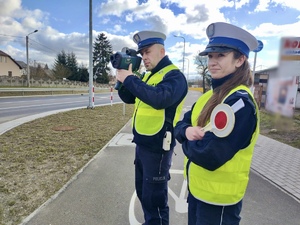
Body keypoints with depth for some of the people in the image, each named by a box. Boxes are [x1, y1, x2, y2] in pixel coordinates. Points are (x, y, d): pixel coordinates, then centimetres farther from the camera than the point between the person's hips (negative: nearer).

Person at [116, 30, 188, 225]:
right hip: (142, 143, 9)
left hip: (157, 147, -9)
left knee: (155, 197, 6)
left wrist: (130, 79, -25)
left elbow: (159, 98, -34)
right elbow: (129, 98, 14)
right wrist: (123, 78, -3)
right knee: (142, 192, 23)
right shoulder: (149, 76, 14)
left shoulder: (174, 75, -14)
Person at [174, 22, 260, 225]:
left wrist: (188, 140, -11)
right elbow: (181, 125, 4)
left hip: (218, 196, -7)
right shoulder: (210, 95, 3)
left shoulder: (240, 102, -23)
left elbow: (210, 156, -30)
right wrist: (187, 131, -18)